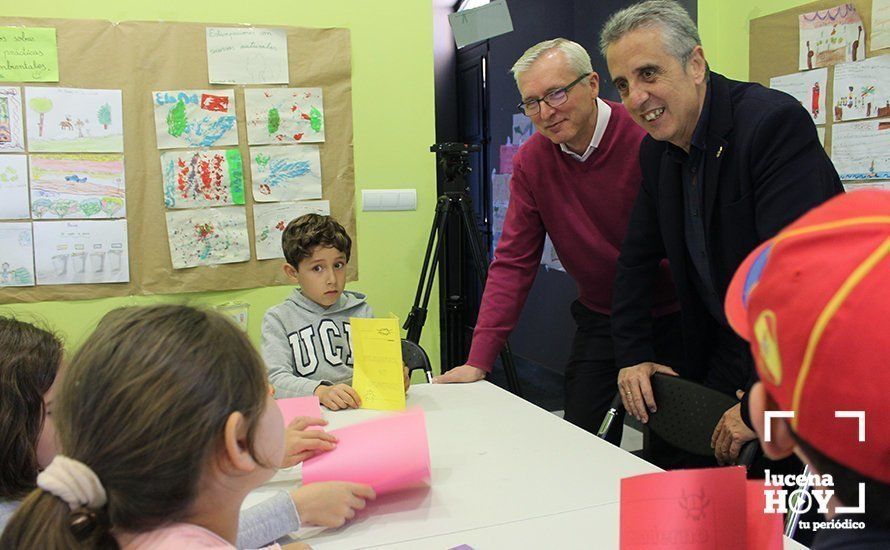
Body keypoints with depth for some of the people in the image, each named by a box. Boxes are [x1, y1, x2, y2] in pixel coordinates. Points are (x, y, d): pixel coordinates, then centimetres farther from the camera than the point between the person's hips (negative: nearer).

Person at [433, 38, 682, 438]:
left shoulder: (648, 138, -19)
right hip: (599, 319, 3)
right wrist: (478, 360, -12)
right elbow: (513, 262, -5)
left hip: (672, 318, -3)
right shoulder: (531, 162, -6)